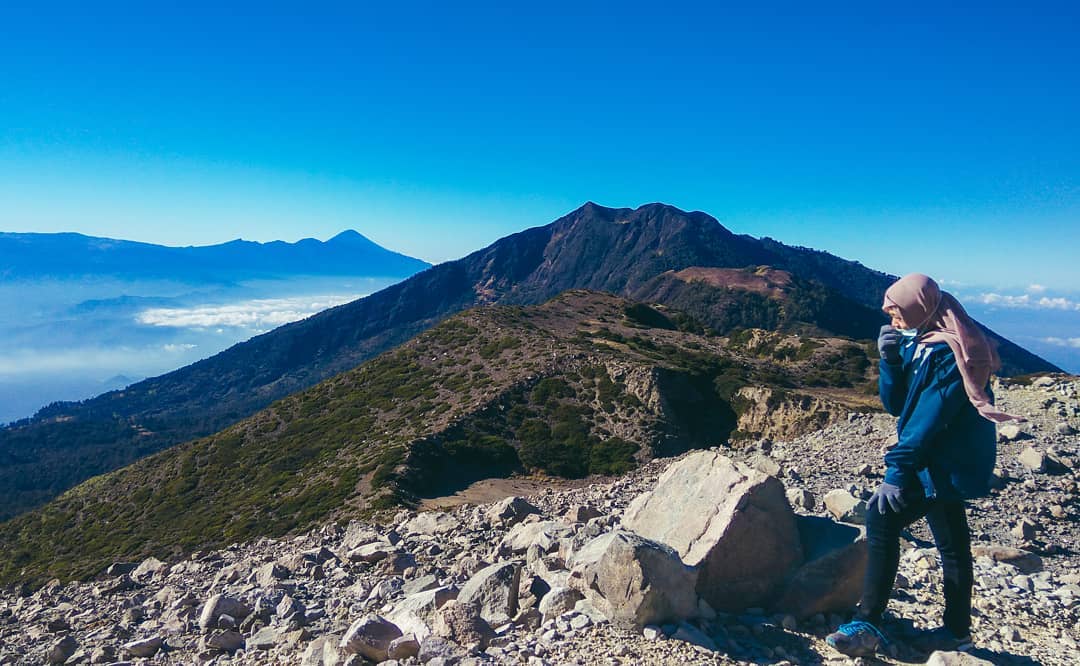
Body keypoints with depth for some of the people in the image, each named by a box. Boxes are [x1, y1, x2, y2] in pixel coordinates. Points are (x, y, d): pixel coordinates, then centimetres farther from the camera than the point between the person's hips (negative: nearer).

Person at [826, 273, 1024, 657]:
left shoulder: (949, 352, -18)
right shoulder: (919, 344, 8)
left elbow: (930, 417, -24)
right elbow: (895, 404, 7)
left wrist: (897, 470, -25)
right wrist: (890, 359, -7)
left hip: (947, 464, -9)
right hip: (931, 463, 9)